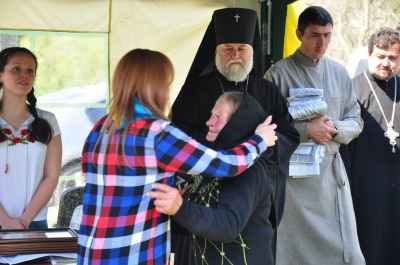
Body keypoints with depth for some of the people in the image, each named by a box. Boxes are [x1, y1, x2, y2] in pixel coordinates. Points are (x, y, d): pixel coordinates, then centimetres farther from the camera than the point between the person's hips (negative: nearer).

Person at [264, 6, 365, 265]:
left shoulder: (339, 72, 7)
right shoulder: (278, 73, -7)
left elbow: (356, 121, 10)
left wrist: (334, 128, -10)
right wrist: (306, 130, -18)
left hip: (332, 170, 4)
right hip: (293, 173, -4)